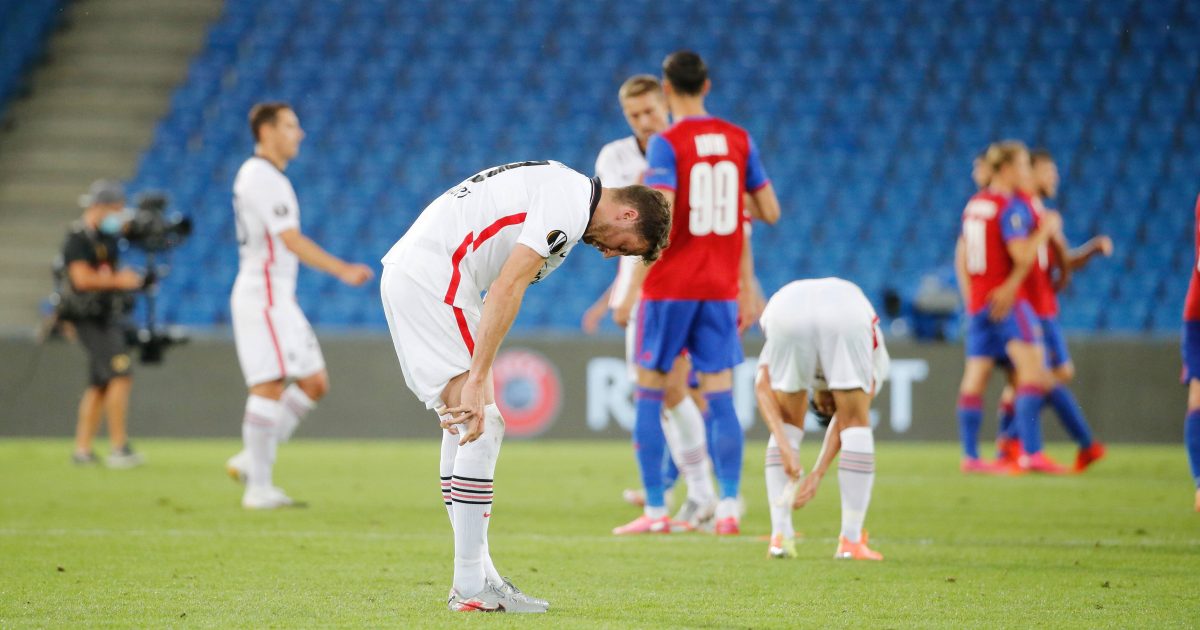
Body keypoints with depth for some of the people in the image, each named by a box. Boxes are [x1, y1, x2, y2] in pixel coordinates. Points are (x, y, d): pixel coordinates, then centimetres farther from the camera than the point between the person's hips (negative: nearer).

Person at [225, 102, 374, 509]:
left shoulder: (254, 173, 18)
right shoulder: (264, 178, -14)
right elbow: (292, 241, -22)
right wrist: (343, 271, -24)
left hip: (278, 298, 10)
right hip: (263, 296, -10)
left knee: (314, 384, 9)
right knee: (270, 386, -10)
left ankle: (251, 461, 12)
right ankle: (258, 488, -8)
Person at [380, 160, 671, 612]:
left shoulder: (561, 189, 20)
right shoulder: (571, 205, -13)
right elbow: (506, 290, -21)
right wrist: (475, 382, -24)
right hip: (431, 274, -11)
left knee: (464, 428, 13)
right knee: (483, 428, -11)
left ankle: (477, 576, 14)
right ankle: (470, 588, -10)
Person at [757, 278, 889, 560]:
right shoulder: (876, 355, 39)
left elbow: (762, 386, 21)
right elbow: (846, 419, 27)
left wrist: (785, 448, 10)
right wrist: (817, 474, 23)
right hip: (847, 312, -1)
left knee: (788, 424, 22)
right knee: (857, 424, 17)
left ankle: (780, 537, 17)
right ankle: (851, 541, 16)